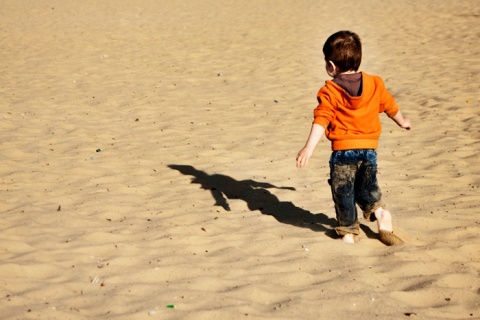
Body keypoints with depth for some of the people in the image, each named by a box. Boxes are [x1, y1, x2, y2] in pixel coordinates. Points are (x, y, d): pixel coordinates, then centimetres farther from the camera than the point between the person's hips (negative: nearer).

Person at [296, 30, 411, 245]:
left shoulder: (329, 92, -6)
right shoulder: (374, 84, 6)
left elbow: (321, 121, -17)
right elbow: (390, 106, 20)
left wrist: (308, 149, -23)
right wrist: (402, 121, 39)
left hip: (342, 150, -4)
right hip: (369, 149, 4)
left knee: (343, 192, 8)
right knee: (367, 188, 21)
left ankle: (348, 233, 12)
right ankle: (380, 213, 3)